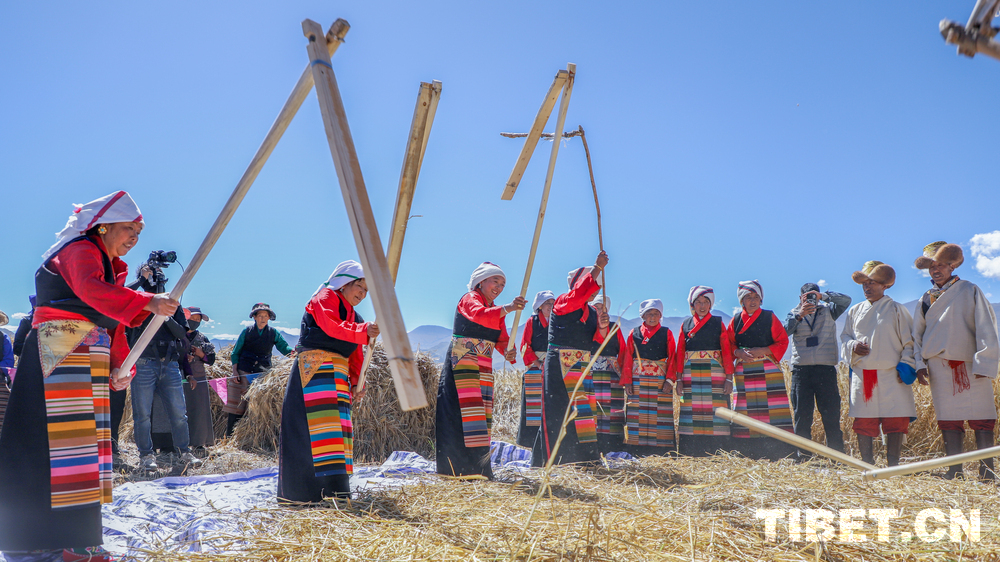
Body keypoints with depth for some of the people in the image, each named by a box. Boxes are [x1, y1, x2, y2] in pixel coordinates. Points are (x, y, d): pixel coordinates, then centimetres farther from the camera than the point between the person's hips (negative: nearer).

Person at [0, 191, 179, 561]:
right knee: (54, 437, -14)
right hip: (58, 354, -10)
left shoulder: (113, 268, 23)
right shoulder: (81, 251, -5)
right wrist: (146, 303, -34)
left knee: (89, 440, 7)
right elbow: (91, 290, -27)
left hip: (92, 363, 10)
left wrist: (122, 367, 10)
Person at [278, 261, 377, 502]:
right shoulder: (324, 298, 0)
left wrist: (357, 382, 4)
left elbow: (356, 356, 18)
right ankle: (330, 486, -26)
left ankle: (337, 486, 11)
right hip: (315, 368, -9)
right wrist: (363, 332, -31)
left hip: (339, 376, 9)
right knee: (323, 421, -17)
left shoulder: (354, 318, 24)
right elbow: (332, 327, -20)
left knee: (340, 425, 6)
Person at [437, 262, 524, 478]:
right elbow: (480, 315, -29)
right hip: (462, 362, -8)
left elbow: (502, 340, 9)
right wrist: (507, 308, -43)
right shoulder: (469, 299, -6)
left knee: (483, 414, 8)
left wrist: (509, 352, -14)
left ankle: (480, 466, 15)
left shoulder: (496, 311, 19)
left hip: (484, 368, 8)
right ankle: (459, 468, -15)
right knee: (466, 410, -14)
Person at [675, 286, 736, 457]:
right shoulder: (686, 324, 11)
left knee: (716, 413, -5)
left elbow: (727, 351, 2)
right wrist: (679, 379, 2)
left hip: (715, 374, -1)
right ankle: (690, 454, 4)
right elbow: (680, 353, 9)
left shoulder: (719, 323, 6)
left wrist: (729, 378, -5)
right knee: (691, 413, 0)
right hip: (691, 376, 2)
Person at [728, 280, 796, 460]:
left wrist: (763, 350, -12)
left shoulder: (770, 318, 5)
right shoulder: (736, 320, 12)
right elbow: (729, 345, 14)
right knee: (745, 410, -1)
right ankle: (747, 453, 3)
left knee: (773, 409, -8)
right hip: (744, 371, 2)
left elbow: (782, 341, 3)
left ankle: (778, 451, -5)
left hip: (768, 371, -2)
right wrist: (738, 352, -8)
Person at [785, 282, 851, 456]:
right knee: (802, 414, 1)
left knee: (831, 413, -2)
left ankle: (837, 454, 2)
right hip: (801, 369, 0)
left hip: (826, 369, 0)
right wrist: (799, 316, -19)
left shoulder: (828, 311, 13)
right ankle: (804, 454, 7)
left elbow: (846, 300, -3)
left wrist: (823, 296, -13)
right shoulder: (794, 314, 13)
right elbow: (784, 332, -6)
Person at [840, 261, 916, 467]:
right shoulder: (855, 311, 15)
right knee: (863, 422, 3)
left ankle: (892, 465, 3)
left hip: (891, 375, -3)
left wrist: (905, 365, -7)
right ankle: (867, 464, 11)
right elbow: (845, 336, 20)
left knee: (895, 421, -5)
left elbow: (909, 341, 3)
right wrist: (853, 346, -2)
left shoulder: (896, 310, 4)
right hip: (862, 375, 3)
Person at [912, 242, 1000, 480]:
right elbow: (917, 335, 18)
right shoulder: (925, 299, 15)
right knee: (949, 420, 2)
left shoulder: (970, 291, 6)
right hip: (939, 366, 2)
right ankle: (955, 470, 5)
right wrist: (920, 364, 4)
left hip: (970, 365, -2)